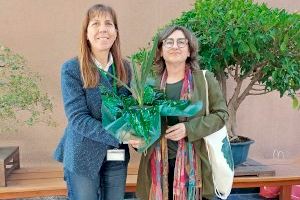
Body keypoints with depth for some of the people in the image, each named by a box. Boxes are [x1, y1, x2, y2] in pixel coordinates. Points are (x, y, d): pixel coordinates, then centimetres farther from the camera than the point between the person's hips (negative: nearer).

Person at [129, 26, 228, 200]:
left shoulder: (205, 79, -1)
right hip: (158, 162, 2)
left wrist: (189, 129, -16)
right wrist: (137, 138, -8)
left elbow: (221, 114, -3)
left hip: (193, 162, -2)